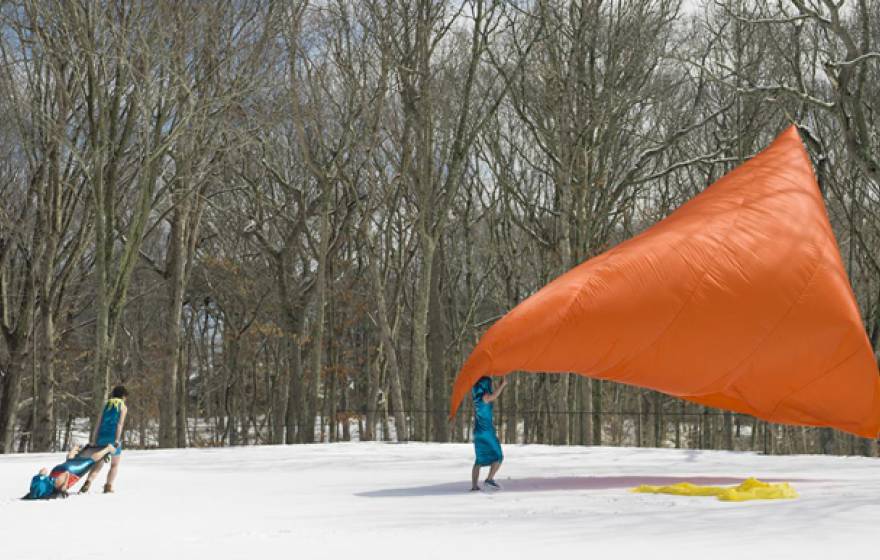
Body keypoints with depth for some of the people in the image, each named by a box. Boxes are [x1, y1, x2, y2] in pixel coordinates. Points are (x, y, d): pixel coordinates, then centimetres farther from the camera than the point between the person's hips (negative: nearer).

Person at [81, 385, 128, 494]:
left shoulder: (106, 405, 16)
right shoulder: (123, 407, 4)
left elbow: (99, 424, 12)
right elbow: (120, 424, -9)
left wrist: (95, 440, 13)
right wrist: (117, 440, -15)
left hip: (102, 436, 4)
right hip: (113, 437, -4)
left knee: (98, 464, 10)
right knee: (115, 465, 12)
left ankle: (88, 482, -12)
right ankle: (108, 486, 0)